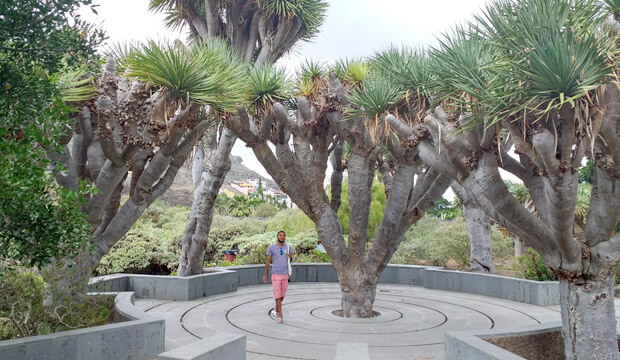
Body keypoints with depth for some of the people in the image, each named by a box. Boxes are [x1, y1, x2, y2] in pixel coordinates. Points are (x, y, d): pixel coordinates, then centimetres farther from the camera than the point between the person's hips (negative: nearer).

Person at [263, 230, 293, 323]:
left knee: (282, 295, 11)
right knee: (278, 295, -6)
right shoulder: (272, 247, -1)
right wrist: (265, 275, 0)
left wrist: (290, 257, -5)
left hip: (285, 275, 4)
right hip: (276, 274, -4)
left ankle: (277, 309, 33)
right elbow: (268, 261, 3)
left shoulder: (287, 247, 9)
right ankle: (280, 315, -4)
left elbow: (291, 259, 19)